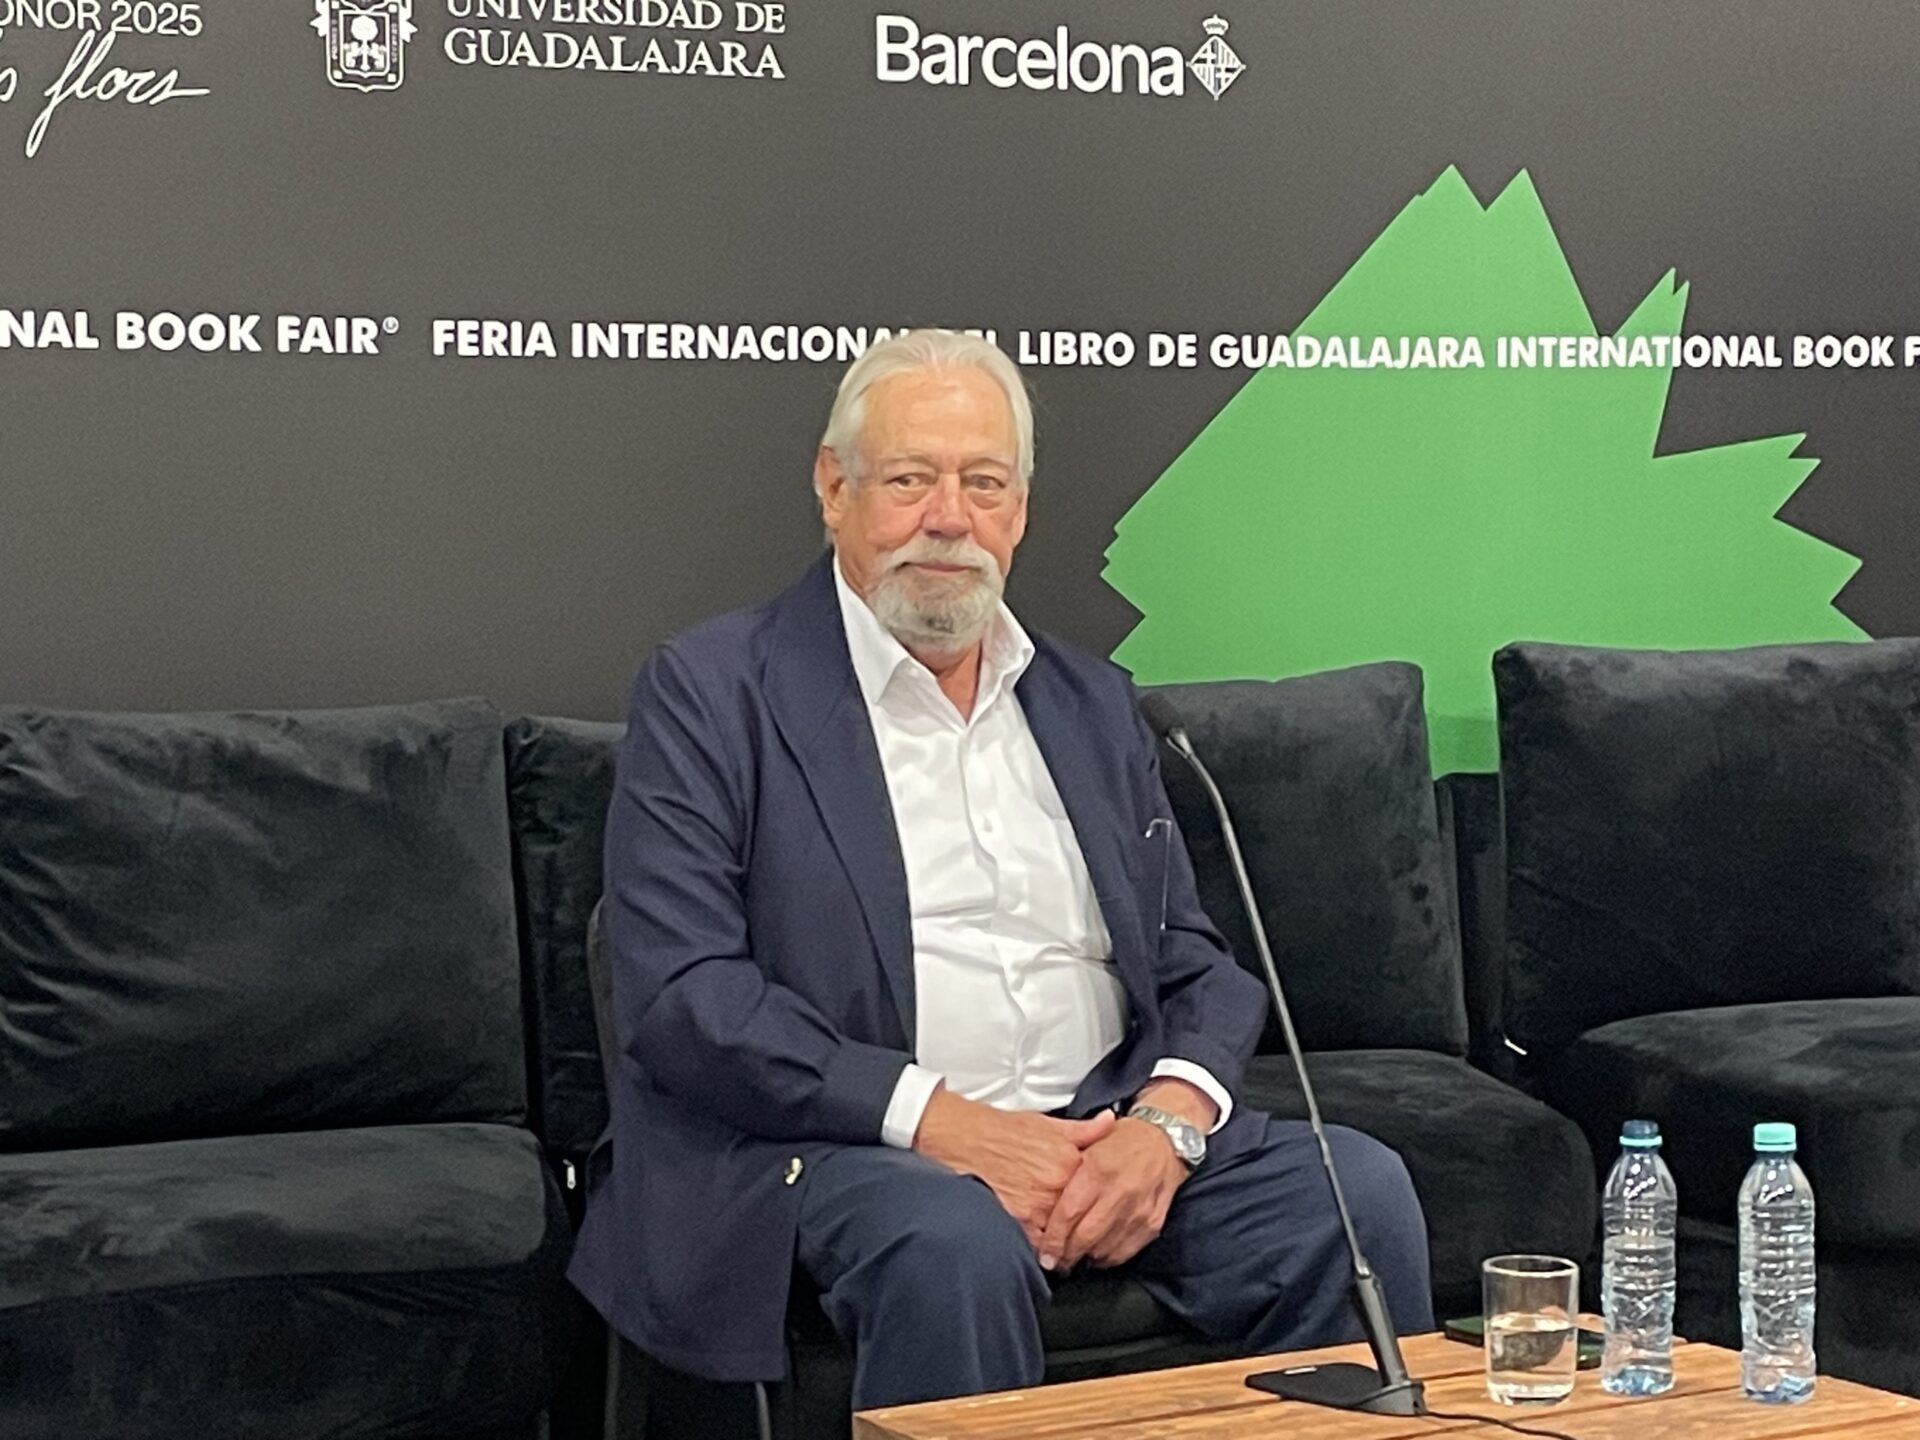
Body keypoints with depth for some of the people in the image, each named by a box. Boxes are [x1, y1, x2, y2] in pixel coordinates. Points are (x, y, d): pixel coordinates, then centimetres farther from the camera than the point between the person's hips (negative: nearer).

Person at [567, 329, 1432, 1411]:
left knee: (1358, 1189, -20)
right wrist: (938, 1120, -17)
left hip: (1105, 1136, 5)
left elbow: (1196, 965, 15)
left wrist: (1167, 1120, -8)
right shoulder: (712, 692, 1)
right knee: (956, 1245, -36)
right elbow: (680, 994, -9)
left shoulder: (1091, 702, 18)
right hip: (838, 1143, -4)